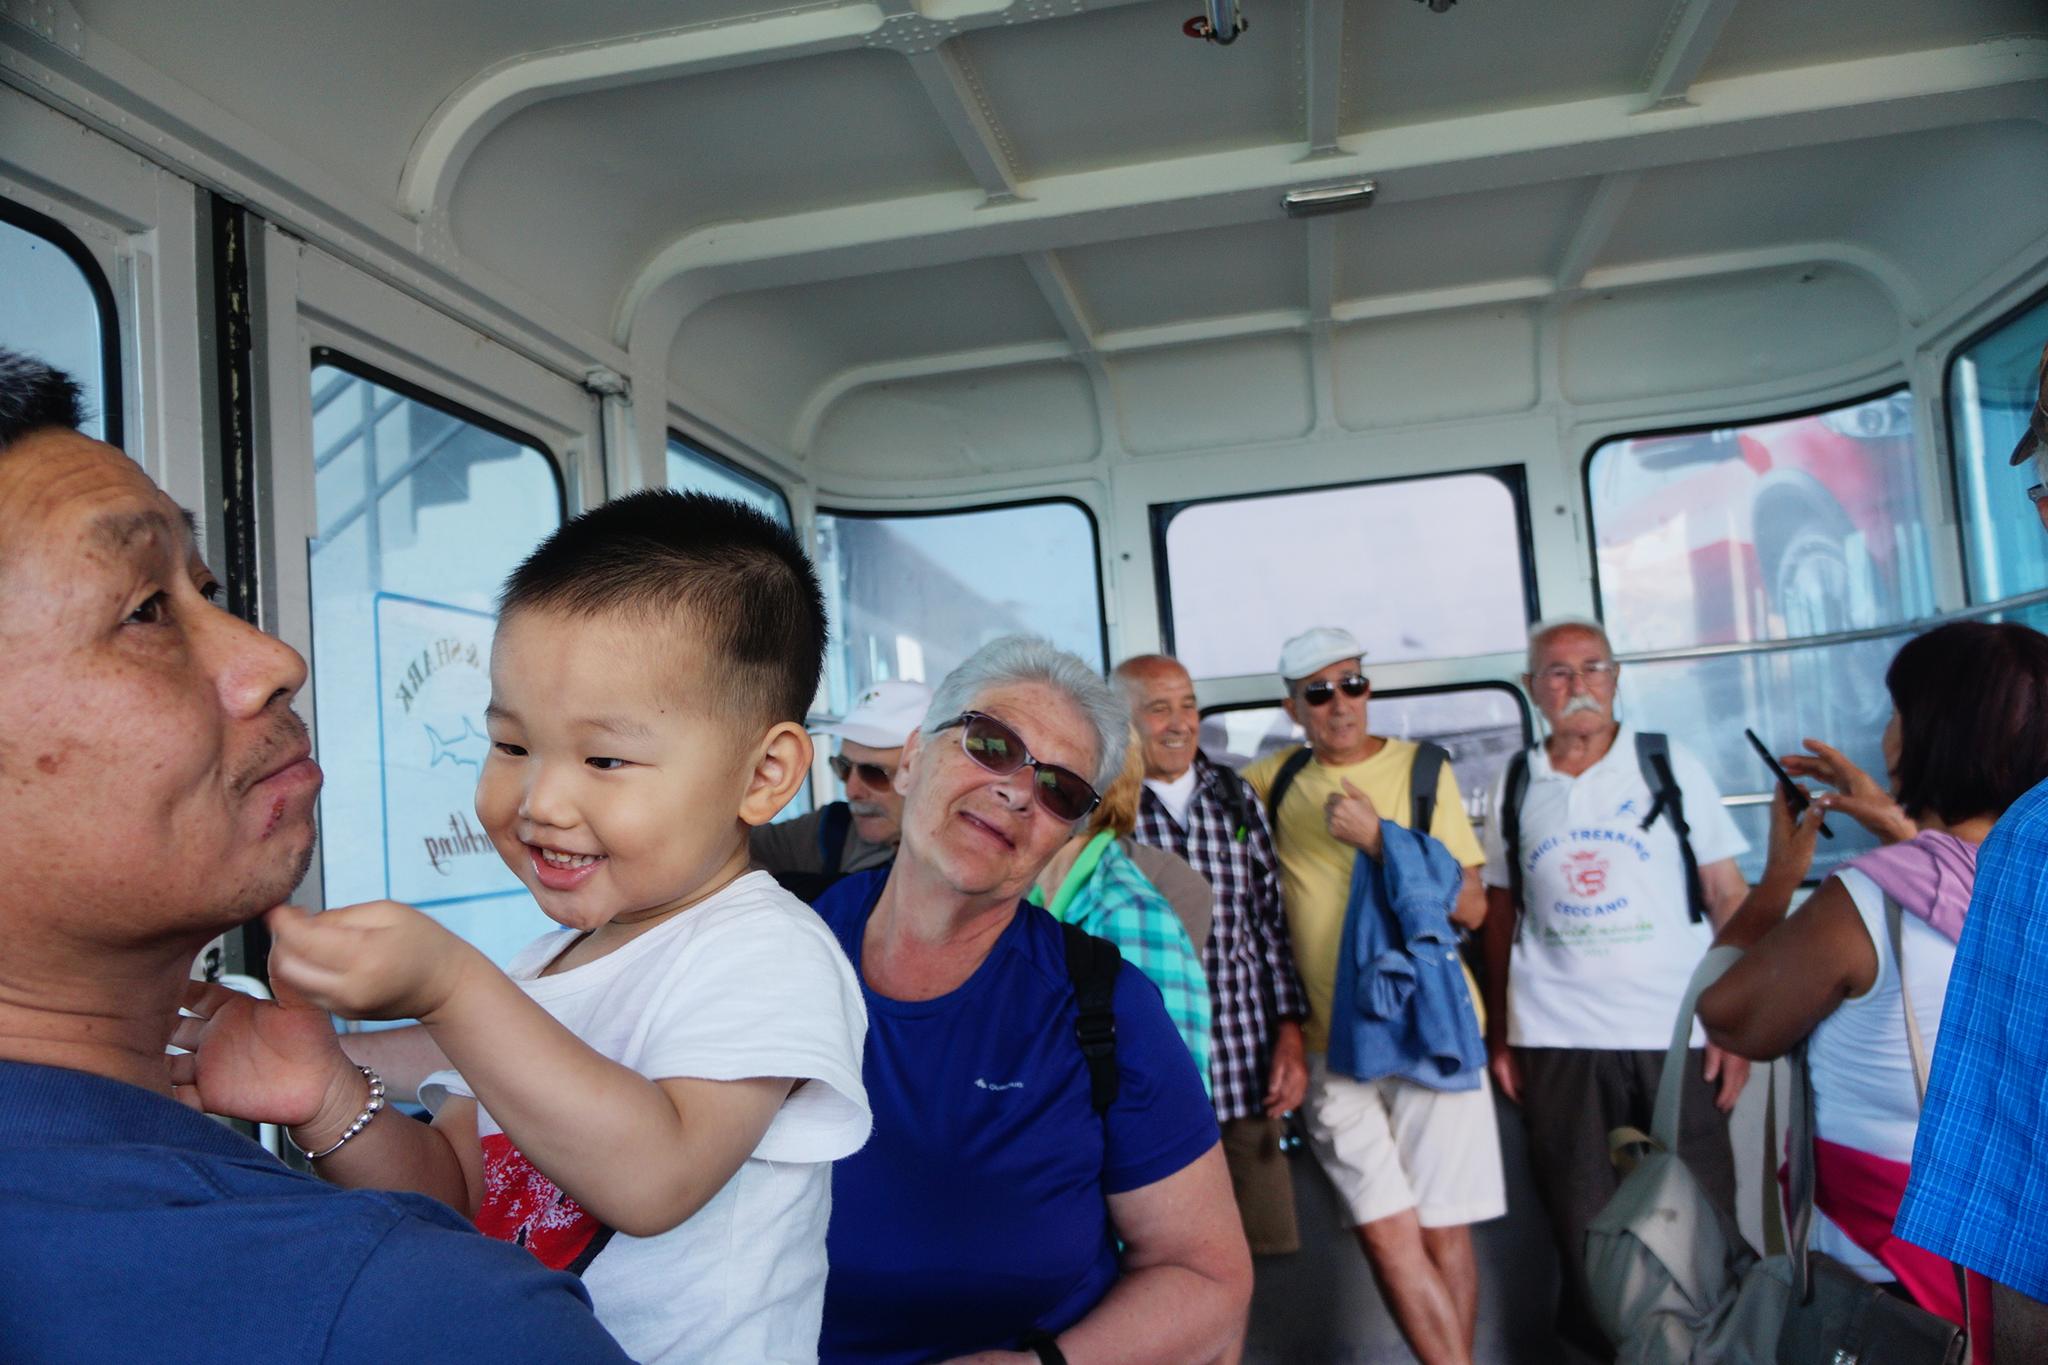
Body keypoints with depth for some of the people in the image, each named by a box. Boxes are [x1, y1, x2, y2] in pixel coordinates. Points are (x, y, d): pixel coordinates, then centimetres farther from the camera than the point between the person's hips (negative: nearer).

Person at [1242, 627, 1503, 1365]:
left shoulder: (1422, 770, -1)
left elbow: (1471, 906, -5)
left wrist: (1377, 838, -18)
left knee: (1443, 1232, 5)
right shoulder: (1276, 779, 6)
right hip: (1332, 1039, 2)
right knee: (1387, 1235, -2)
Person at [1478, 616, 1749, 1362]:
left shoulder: (1671, 767, 3)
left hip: (1676, 1032, -1)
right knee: (1583, 1231, 8)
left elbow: (1728, 899, 2)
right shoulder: (1513, 790, 7)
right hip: (1554, 1042, 1)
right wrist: (1498, 1036, 7)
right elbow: (1500, 918, 11)